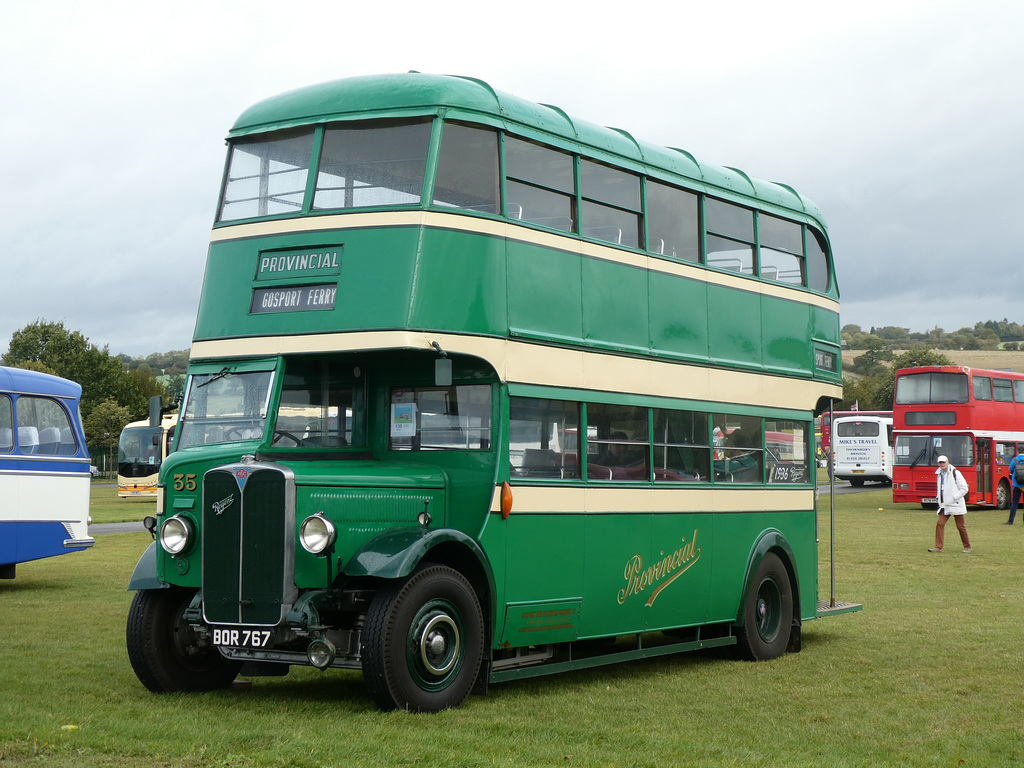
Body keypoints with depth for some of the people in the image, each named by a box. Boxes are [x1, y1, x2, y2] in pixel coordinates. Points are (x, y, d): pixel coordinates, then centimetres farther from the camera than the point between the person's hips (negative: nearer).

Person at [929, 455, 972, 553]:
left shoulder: (955, 473, -9)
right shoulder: (939, 474, 11)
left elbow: (964, 489, -10)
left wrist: (953, 498, -16)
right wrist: (940, 499, 11)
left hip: (956, 505, -6)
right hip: (944, 505, 6)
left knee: (961, 526, 3)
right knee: (940, 524, -6)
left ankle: (967, 547, 16)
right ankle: (938, 547, -6)